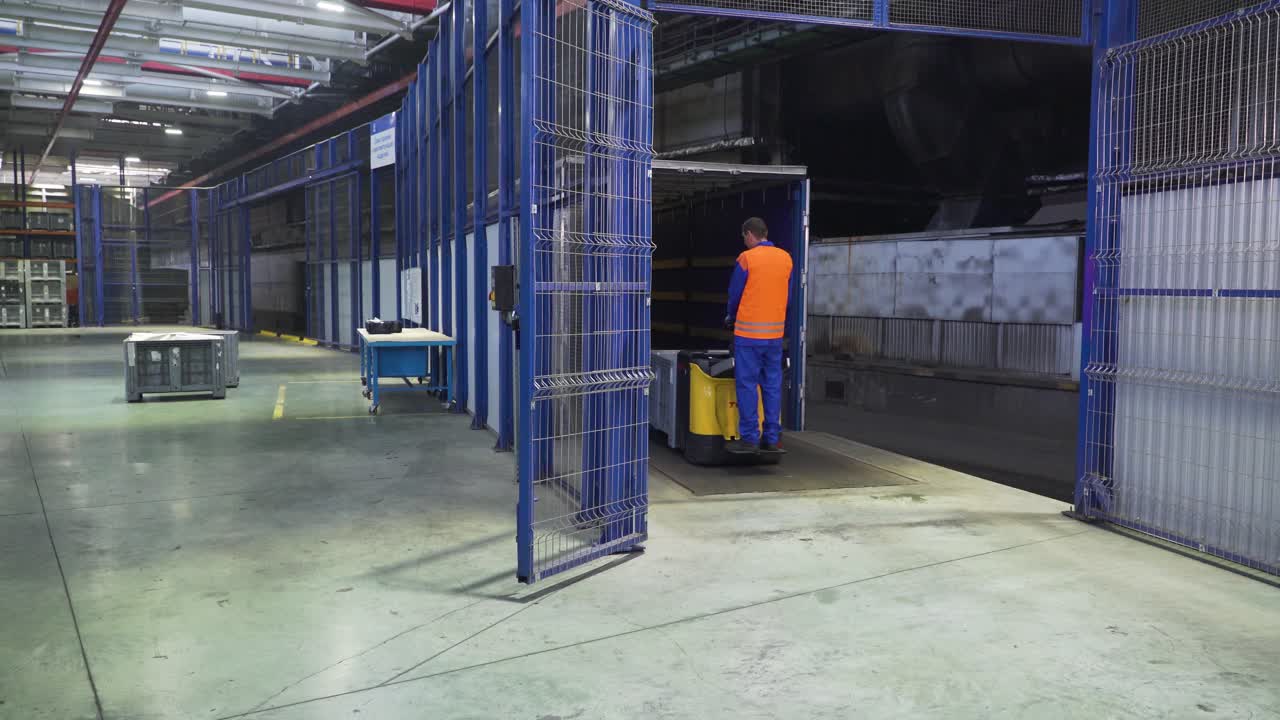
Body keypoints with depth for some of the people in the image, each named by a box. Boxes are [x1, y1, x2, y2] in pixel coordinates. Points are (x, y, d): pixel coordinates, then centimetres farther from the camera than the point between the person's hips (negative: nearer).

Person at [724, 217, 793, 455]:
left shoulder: (747, 258, -9)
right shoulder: (786, 258, 7)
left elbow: (734, 294, -2)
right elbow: (787, 296, 12)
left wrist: (731, 317, 16)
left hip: (749, 331, -5)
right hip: (776, 332, 5)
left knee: (747, 385, 0)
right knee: (772, 385, 9)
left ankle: (749, 438, 1)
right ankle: (772, 439, 11)